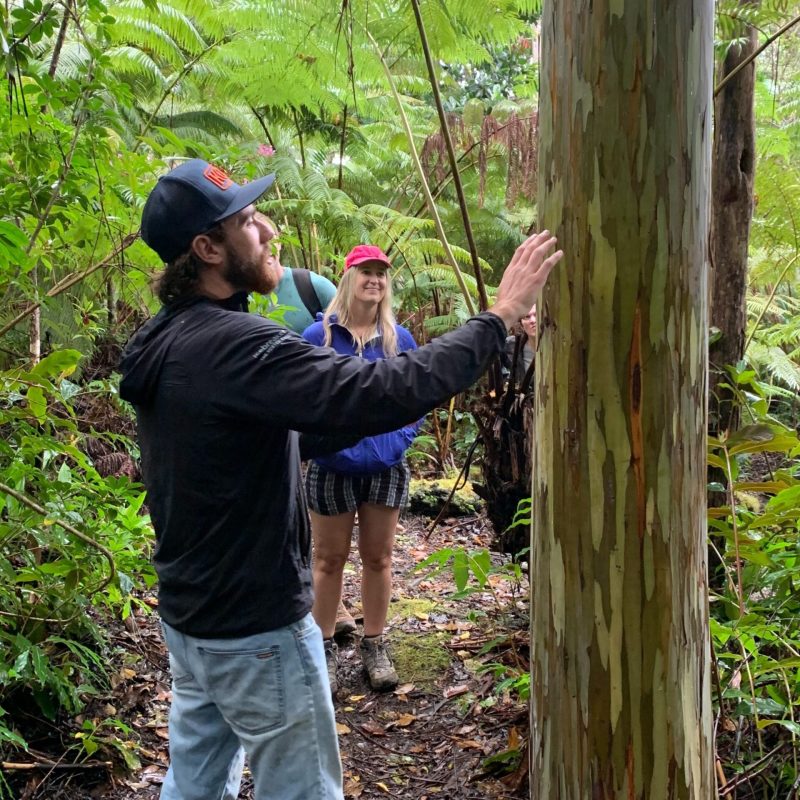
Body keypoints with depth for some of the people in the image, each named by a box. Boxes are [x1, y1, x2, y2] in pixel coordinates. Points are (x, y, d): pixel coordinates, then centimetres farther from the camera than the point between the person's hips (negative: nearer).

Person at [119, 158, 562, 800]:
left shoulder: (164, 342, 4)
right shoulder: (233, 345, -26)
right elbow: (385, 393, -34)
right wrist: (499, 316, -26)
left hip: (187, 615, 9)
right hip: (257, 630, -9)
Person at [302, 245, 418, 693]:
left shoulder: (399, 339, 2)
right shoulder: (318, 336, -6)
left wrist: (400, 439, -9)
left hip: (387, 468, 2)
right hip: (332, 468, -2)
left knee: (378, 559, 13)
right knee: (329, 560, 10)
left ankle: (375, 646, 27)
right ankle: (325, 649, 24)